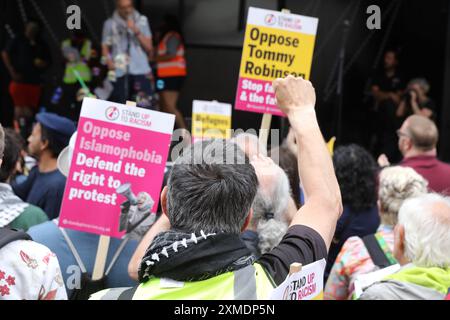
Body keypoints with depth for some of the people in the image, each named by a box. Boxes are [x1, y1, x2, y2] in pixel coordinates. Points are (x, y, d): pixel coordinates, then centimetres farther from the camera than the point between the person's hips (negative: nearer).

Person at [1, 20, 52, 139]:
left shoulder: (42, 45, 13)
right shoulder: (17, 41, 3)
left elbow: (49, 61, 21)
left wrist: (43, 64, -3)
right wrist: (12, 71, -6)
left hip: (35, 81, 3)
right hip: (19, 80, -3)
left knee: (30, 108, 3)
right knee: (20, 106, -7)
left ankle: (27, 131, 9)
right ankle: (19, 130, -4)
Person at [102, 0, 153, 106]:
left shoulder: (142, 21, 11)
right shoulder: (110, 24, 8)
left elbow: (149, 47, 7)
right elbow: (105, 47, 14)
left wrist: (136, 31, -6)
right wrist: (109, 61, -6)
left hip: (140, 71, 0)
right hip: (119, 72, 0)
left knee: (143, 106, -11)